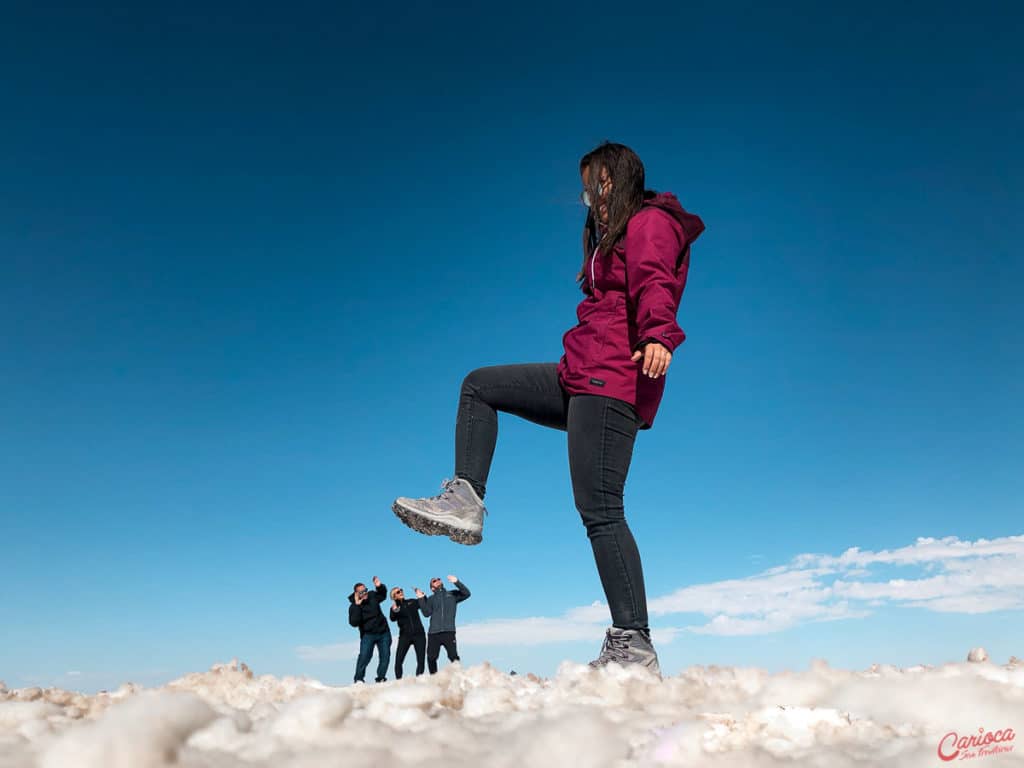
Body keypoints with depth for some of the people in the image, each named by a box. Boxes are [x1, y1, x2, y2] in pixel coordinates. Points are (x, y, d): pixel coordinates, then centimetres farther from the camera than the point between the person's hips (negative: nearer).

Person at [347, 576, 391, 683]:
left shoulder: (372, 595, 1)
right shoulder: (354, 607, -11)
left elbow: (383, 595, 24)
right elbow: (354, 623, -25)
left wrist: (380, 586, 2)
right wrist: (357, 606, -30)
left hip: (384, 632, 4)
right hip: (368, 634, -4)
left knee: (385, 656, 2)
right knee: (364, 656, -17)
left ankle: (381, 678, 13)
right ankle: (359, 679, -5)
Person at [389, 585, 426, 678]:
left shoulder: (412, 602, 13)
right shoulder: (394, 607, 4)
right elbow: (393, 619, -16)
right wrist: (394, 611, -37)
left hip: (419, 634, 1)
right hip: (405, 636, -1)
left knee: (421, 660, -5)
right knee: (398, 661, -14)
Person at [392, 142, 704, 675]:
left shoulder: (650, 222, -1)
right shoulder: (613, 236, 29)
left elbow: (653, 284, -22)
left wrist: (658, 334, -40)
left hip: (612, 381, -10)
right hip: (581, 378, 10)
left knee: (599, 509, -16)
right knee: (480, 385, 13)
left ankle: (633, 647, -12)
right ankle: (465, 502, 1)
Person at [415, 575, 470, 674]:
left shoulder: (452, 594, 16)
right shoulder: (431, 599, 18)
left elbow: (466, 593, 0)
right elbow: (427, 613, 4)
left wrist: (457, 582, -12)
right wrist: (421, 598, -5)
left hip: (449, 632, -2)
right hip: (433, 633, 2)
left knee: (453, 656, -13)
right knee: (431, 658, 3)